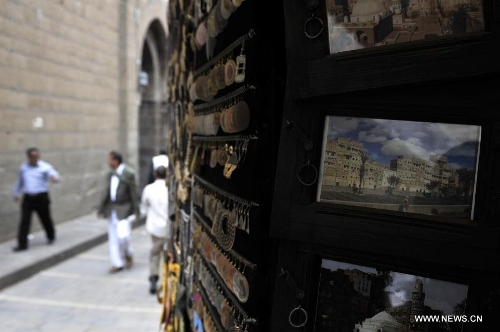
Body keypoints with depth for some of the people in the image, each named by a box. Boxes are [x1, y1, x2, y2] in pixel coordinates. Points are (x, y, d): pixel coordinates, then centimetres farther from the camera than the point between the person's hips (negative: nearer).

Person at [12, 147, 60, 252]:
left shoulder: (45, 167, -7)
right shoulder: (23, 167, 9)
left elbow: (53, 173, -28)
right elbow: (20, 181, 23)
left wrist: (54, 177, -52)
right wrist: (16, 193, 30)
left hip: (41, 197, -3)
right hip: (27, 198, 3)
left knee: (45, 219, 10)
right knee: (24, 221, -2)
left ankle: (51, 237, 35)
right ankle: (22, 244, 4)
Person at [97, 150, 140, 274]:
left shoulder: (128, 173, -11)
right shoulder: (110, 175, 9)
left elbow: (134, 192, -9)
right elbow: (106, 193, 11)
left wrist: (135, 210, -9)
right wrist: (101, 209, 8)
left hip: (124, 209, -6)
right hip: (111, 209, 7)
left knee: (123, 235, -12)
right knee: (113, 237, 8)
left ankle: (128, 255, 18)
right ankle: (117, 263, 19)